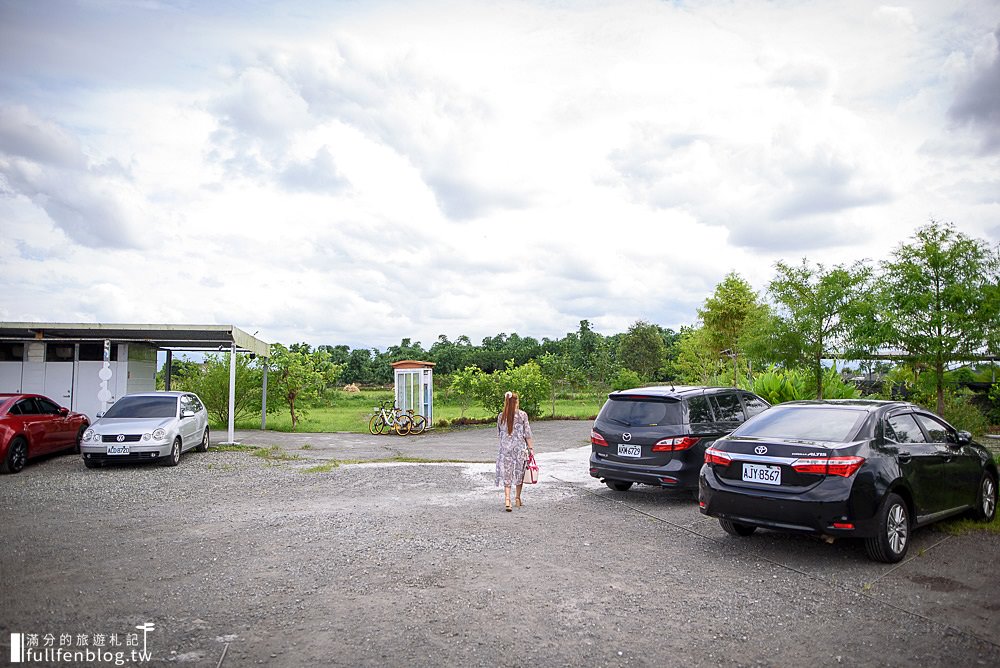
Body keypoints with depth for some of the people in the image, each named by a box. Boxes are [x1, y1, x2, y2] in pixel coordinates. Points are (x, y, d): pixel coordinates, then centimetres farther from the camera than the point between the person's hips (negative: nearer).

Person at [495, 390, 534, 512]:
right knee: (519, 473, 14)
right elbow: (527, 433, -4)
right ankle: (517, 498, 25)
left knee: (506, 474, 2)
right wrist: (531, 447, 3)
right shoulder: (522, 415, -6)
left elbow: (499, 432, 10)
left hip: (505, 448, 1)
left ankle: (507, 499, -12)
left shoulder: (501, 416, 1)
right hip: (520, 448, -1)